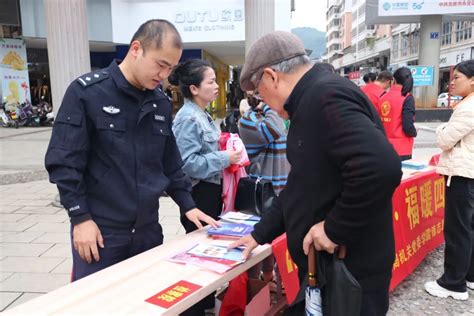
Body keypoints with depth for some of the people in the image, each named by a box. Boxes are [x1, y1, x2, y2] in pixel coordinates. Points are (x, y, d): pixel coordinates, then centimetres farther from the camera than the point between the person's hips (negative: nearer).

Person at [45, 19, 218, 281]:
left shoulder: (161, 103, 6)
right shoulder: (86, 92, -10)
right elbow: (63, 162, -11)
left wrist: (187, 205, 6)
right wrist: (81, 218, -13)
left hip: (147, 229, 5)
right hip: (100, 230, -5)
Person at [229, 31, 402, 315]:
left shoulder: (327, 95, -21)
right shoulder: (311, 101, 11)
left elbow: (381, 168, -36)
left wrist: (335, 229, -24)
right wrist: (260, 234, 16)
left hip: (351, 272, -9)